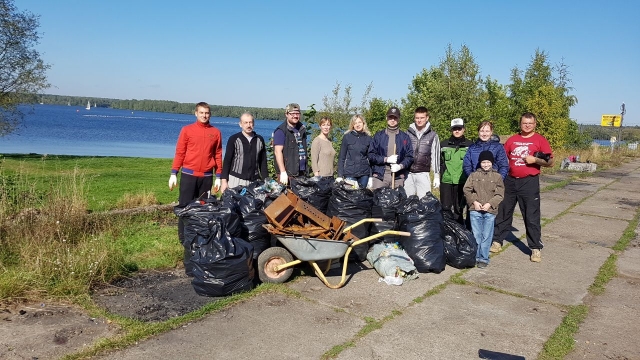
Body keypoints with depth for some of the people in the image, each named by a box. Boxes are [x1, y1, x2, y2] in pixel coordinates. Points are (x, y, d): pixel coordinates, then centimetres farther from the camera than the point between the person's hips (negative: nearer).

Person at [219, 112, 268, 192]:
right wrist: (224, 180, -4)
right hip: (236, 180, -2)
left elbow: (263, 162, 13)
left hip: (254, 181, 2)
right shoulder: (234, 139, 1)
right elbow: (227, 161, 1)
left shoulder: (260, 140, 9)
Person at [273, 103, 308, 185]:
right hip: (288, 173, -6)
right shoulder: (281, 131, -5)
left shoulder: (302, 129, 17)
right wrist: (283, 172, -20)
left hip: (302, 172, 6)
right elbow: (278, 152, -13)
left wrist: (305, 169, 16)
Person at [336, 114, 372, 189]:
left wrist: (371, 175, 3)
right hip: (350, 173, -2)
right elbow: (341, 157, 1)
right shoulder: (347, 137, 1)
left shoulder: (368, 138, 6)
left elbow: (370, 157, 9)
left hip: (364, 173, 2)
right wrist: (340, 175, -5)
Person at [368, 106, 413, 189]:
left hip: (398, 177, 0)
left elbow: (410, 156, 6)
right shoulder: (378, 135, 10)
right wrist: (386, 159, -9)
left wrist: (400, 166, -12)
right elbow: (370, 155, 4)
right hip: (379, 176, 0)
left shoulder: (405, 137, 11)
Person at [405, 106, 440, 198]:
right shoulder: (407, 134, 7)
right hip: (408, 174, 1)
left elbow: (435, 156, 6)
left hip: (423, 174, -1)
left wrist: (436, 176, 4)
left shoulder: (433, 136, 5)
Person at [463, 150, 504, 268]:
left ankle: (484, 258, 11)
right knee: (476, 235, 6)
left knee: (486, 236, 3)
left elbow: (499, 194, 0)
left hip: (490, 211, -1)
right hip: (475, 210, 1)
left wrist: (489, 204, -12)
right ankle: (475, 257, 17)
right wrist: (474, 202, -7)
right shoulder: (474, 175, 7)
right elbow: (466, 189, 4)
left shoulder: (497, 177, 4)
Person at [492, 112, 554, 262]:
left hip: (529, 182, -4)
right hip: (510, 181, 4)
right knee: (503, 212, 10)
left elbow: (550, 162, -1)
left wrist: (535, 160, -17)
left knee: (532, 217, 0)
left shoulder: (540, 140, 0)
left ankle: (535, 248, 9)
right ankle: (497, 241, 22)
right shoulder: (512, 139, 10)